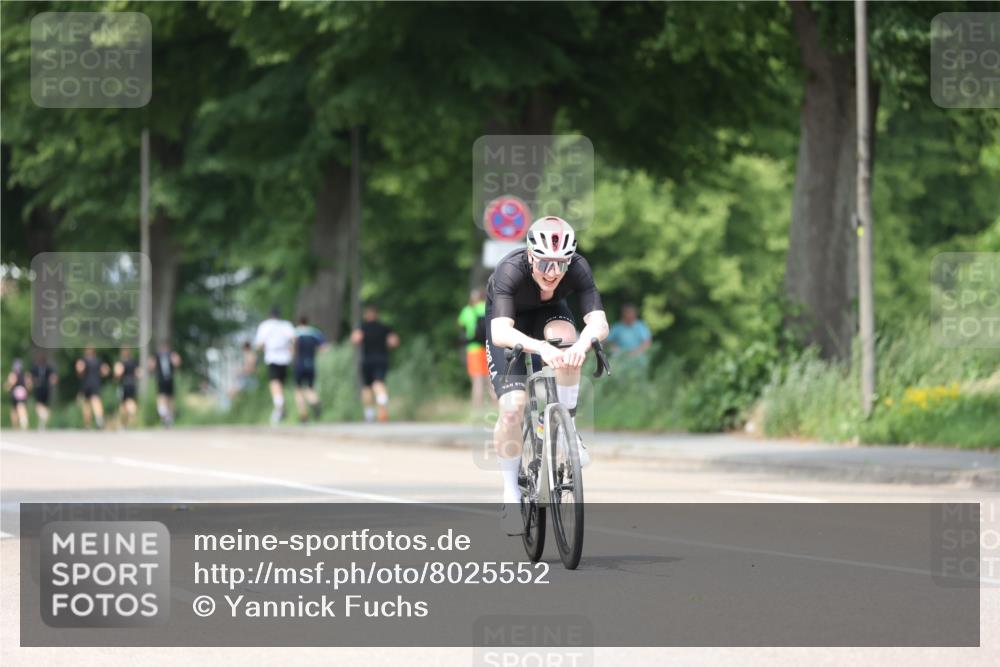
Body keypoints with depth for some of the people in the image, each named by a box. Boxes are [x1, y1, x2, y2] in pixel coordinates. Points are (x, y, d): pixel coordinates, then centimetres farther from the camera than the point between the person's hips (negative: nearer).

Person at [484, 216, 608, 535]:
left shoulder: (577, 268, -31)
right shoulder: (510, 271, -38)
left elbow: (599, 322, -40)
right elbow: (501, 332, -50)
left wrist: (583, 342, -62)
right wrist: (540, 348, -67)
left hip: (549, 313, 2)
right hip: (510, 321, -2)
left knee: (565, 340, -35)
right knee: (512, 407, -19)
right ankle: (511, 495, -2)